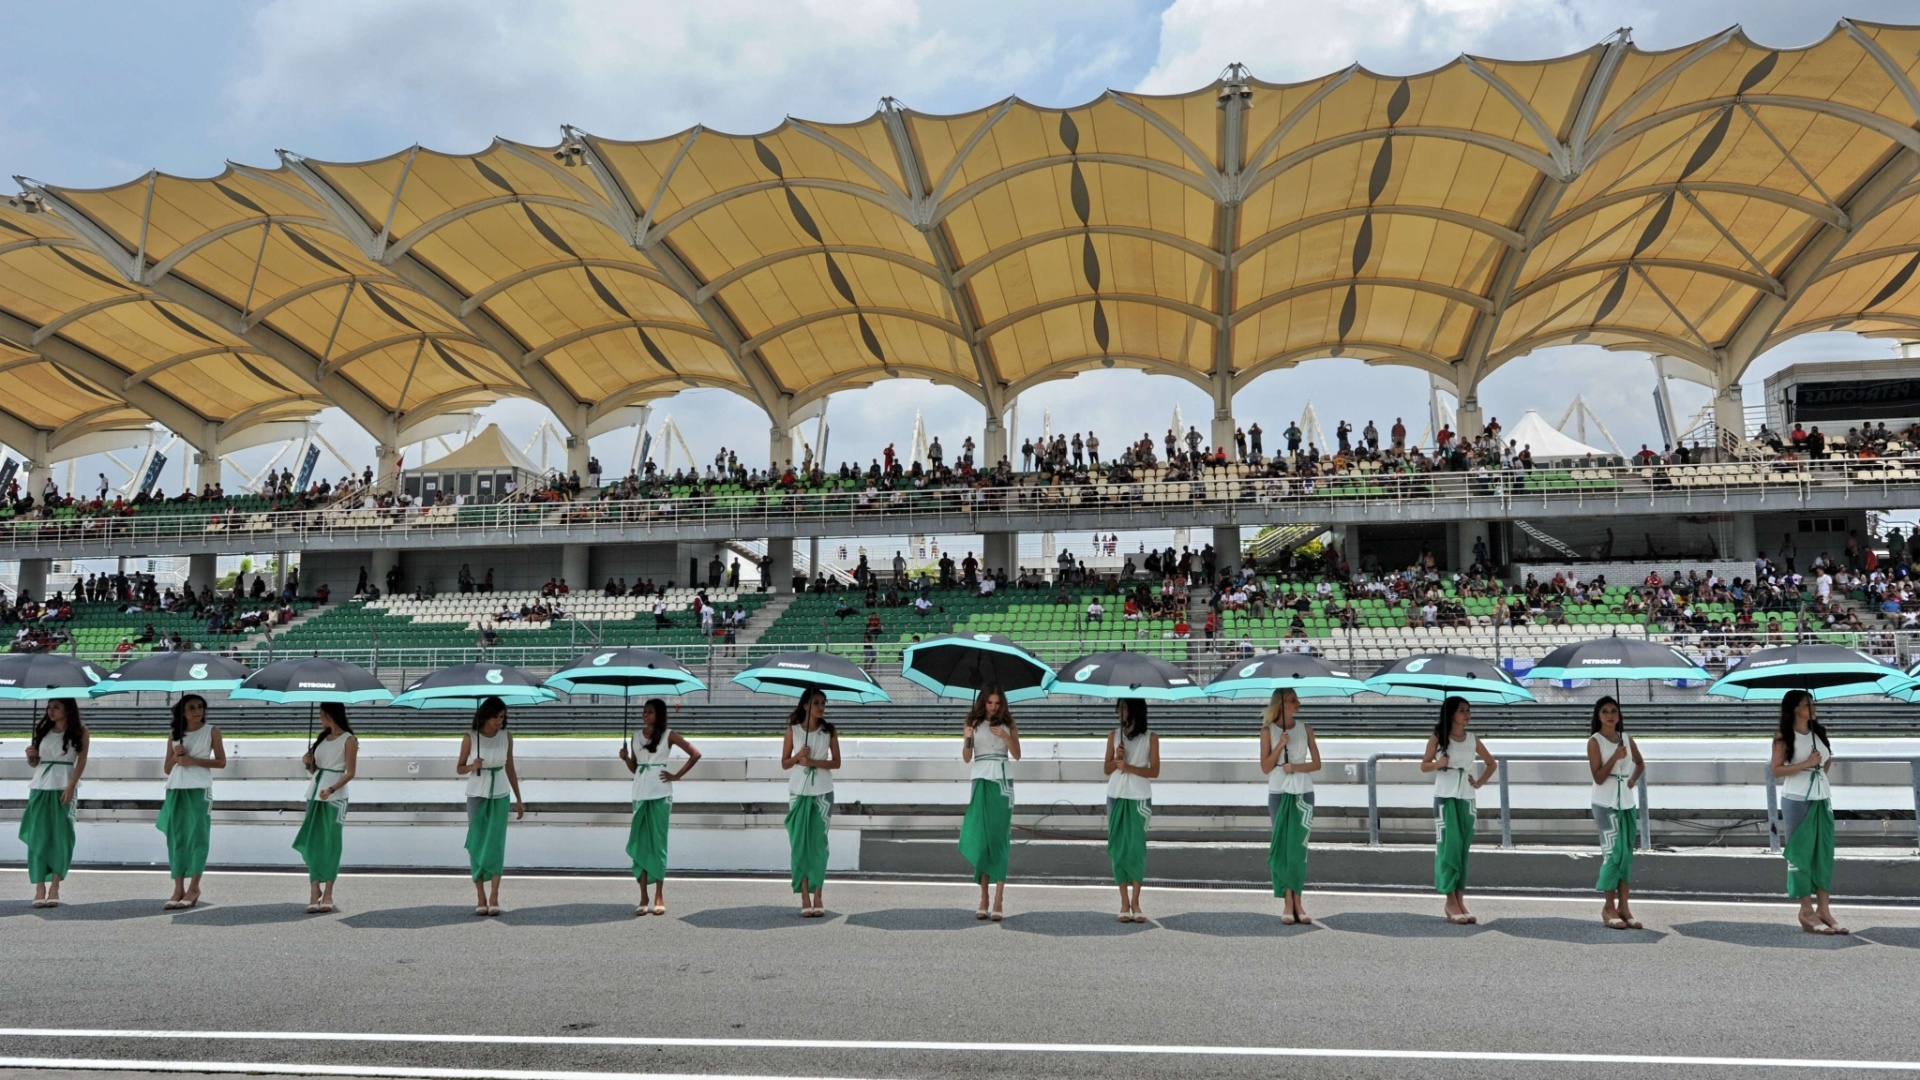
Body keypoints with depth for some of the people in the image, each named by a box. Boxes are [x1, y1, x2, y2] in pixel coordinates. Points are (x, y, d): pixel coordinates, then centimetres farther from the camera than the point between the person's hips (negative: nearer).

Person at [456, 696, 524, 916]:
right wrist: (472, 766, -20)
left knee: (496, 845, -4)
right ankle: (480, 898, 5)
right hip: (476, 795, -1)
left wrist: (518, 799, 10)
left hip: (500, 796, 1)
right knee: (477, 845, 0)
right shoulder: (470, 738, -6)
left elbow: (510, 769, 8)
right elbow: (459, 768, 3)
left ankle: (494, 897, -3)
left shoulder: (506, 736, -1)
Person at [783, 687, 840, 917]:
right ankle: (805, 898, -1)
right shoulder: (793, 730, 2)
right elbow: (784, 763, 4)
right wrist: (798, 756, -15)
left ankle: (817, 896, 0)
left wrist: (813, 762, -13)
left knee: (818, 842, -2)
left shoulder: (829, 731, 3)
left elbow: (836, 762, 1)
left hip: (822, 792, 0)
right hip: (798, 792, 0)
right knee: (800, 843, -3)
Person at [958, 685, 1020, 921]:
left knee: (999, 839, -4)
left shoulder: (1008, 724, 8)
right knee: (980, 838, -4)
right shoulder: (973, 723, 7)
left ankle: (998, 902, -8)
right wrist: (967, 739, -17)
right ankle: (984, 899, 0)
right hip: (981, 781, 0)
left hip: (1002, 782, 0)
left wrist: (1006, 737, -14)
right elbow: (966, 758, 1)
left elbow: (1017, 755, 1)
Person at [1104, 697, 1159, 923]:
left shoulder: (1151, 738, 0)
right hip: (1116, 797, 2)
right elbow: (1107, 770, 8)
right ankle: (1124, 902, 5)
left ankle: (1135, 902, 2)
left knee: (1137, 848, -6)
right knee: (1118, 848, 1)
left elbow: (1154, 771, -4)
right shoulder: (1114, 735, 7)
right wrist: (1117, 757, -11)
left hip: (1140, 799, -2)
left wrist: (1128, 767, -16)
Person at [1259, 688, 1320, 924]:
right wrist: (1280, 744, -15)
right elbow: (1265, 767, -4)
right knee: (1282, 847, -2)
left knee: (1299, 848, -1)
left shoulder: (1305, 729, 6)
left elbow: (1317, 764, 5)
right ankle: (1289, 904, -1)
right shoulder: (1268, 731, 0)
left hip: (1304, 794, 2)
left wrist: (1295, 767, -12)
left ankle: (1296, 902, 1)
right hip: (1279, 794, -1)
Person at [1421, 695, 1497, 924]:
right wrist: (1439, 763, -18)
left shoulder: (1473, 740, 7)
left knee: (1463, 848, 3)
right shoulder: (1437, 738, -2)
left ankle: (1460, 900, 7)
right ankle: (1451, 902, -7)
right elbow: (1424, 765, 2)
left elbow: (1492, 763, 20)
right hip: (1444, 797, -4)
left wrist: (1479, 783, 7)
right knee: (1448, 845, -9)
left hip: (1466, 798, 4)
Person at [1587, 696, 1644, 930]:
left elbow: (1640, 763, 25)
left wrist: (1634, 779, 7)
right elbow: (1598, 777, -13)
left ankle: (1623, 907, 11)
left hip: (1627, 802, 6)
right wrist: (1615, 757, -23)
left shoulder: (1627, 739, 8)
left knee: (1627, 854, 6)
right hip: (1606, 804, -6)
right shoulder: (1595, 741, -7)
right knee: (1613, 853, -9)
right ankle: (1609, 908, 0)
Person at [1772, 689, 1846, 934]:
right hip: (1796, 800, -6)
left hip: (1822, 798, 6)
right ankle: (1807, 911, 1)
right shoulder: (1784, 737, -6)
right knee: (1800, 853, -2)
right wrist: (1806, 764, -18)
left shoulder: (1819, 732, 11)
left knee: (1824, 853, 3)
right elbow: (1776, 770, -12)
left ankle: (1824, 909, 6)